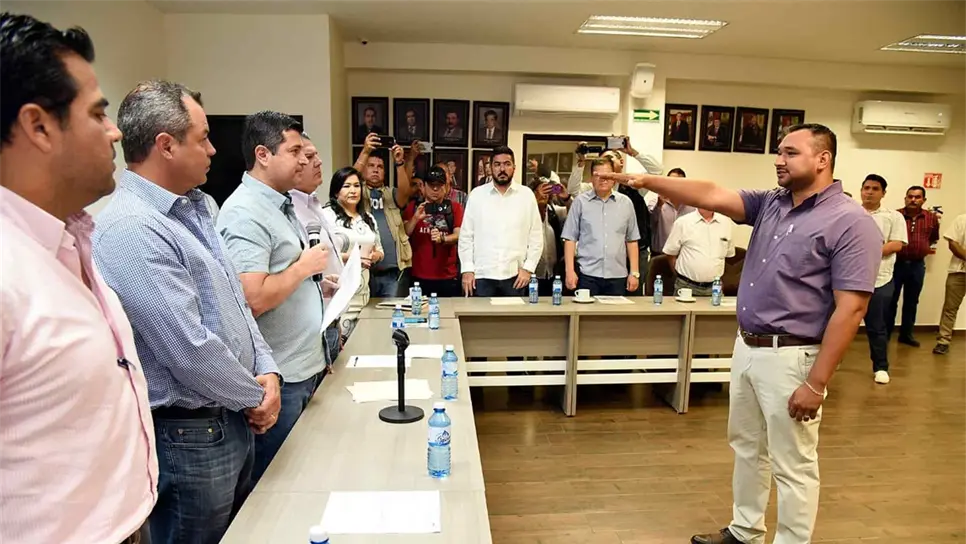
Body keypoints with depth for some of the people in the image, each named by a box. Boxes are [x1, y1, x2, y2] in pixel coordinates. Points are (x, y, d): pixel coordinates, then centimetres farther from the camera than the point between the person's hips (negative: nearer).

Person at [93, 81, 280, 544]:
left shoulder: (192, 208, 7)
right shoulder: (130, 229, -23)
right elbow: (189, 350, -26)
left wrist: (266, 369, -1)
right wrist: (254, 397, -11)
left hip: (233, 420, 9)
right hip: (189, 435, -9)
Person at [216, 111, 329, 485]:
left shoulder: (282, 204, 13)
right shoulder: (246, 213, -18)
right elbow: (253, 299, -28)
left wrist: (318, 280, 9)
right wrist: (305, 266, -16)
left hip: (306, 368, 9)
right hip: (280, 380, -9)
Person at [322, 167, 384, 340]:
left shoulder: (368, 218, 16)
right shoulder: (327, 214, -6)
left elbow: (379, 249, 22)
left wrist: (376, 255, -1)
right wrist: (348, 257, -20)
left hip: (362, 293, 6)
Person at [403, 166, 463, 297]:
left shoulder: (455, 207, 5)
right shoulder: (413, 206, 8)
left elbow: (458, 235, -4)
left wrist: (442, 239, -24)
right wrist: (415, 218, -18)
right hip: (419, 277, 1)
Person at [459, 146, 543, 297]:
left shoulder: (526, 195, 3)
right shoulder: (476, 194, 3)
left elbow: (536, 236, 4)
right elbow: (466, 235, 4)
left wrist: (528, 268, -3)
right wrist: (467, 269, -2)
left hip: (514, 275, 0)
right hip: (482, 275, 0)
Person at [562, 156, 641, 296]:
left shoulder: (625, 203, 8)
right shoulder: (580, 201, 2)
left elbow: (631, 240, 10)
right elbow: (570, 238, 1)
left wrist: (634, 273, 6)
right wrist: (570, 271, -5)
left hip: (617, 275, 2)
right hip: (587, 274, -2)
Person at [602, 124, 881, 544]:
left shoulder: (850, 223, -13)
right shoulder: (769, 204, 8)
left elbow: (850, 308, -17)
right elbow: (712, 196, -3)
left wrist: (816, 383, -19)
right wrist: (648, 181, -17)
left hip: (790, 357, -8)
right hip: (746, 348, 8)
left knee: (793, 466, 7)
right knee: (746, 447, 21)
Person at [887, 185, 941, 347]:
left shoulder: (932, 218, 1)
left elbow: (934, 238, 19)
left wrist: (926, 247, 7)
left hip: (917, 265, 3)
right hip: (896, 263, -3)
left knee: (911, 302, 13)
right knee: (890, 301, 3)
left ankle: (906, 334, 25)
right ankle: (885, 334, 12)